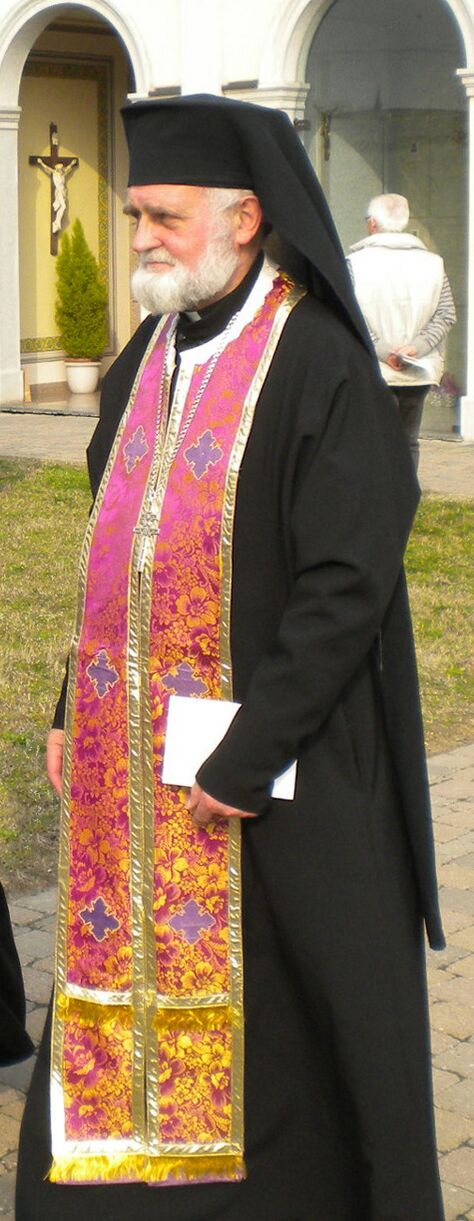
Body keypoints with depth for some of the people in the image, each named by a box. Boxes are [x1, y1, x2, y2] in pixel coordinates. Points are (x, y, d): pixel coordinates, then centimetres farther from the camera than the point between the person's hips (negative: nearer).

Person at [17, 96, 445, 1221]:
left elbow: (347, 588, -18)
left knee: (282, 1003, 6)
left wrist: (247, 754, -19)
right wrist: (75, 710, 11)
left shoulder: (322, 368, -14)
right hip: (137, 752, 7)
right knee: (143, 957, 13)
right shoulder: (147, 360, 9)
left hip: (272, 758, -7)